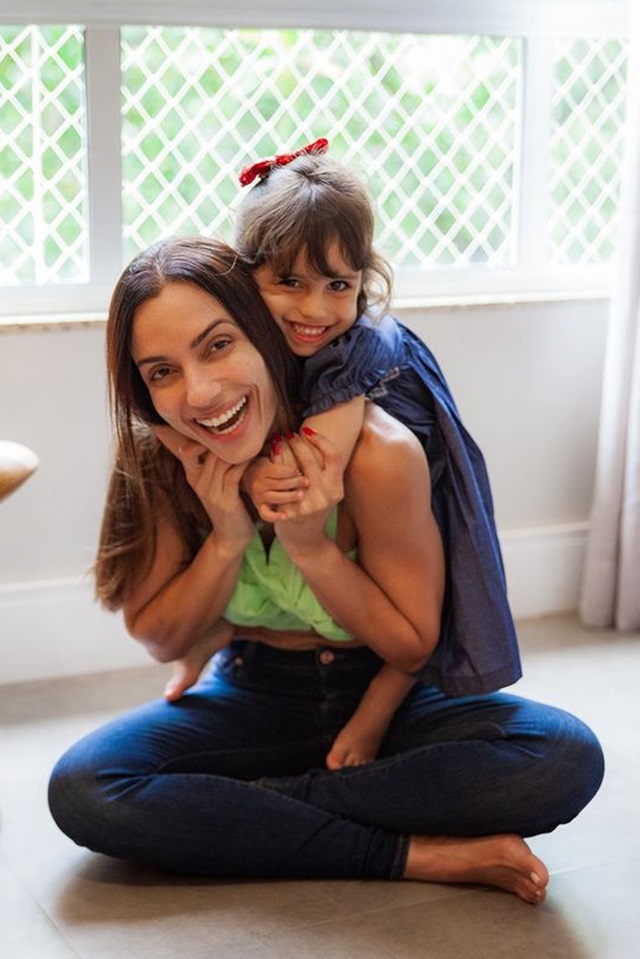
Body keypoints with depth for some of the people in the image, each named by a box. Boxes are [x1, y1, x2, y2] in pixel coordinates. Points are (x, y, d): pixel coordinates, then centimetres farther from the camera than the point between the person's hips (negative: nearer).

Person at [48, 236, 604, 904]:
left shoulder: (378, 454, -24)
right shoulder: (157, 465, -14)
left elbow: (412, 646, -13)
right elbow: (160, 641, -6)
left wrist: (311, 547, -28)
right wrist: (227, 540, -24)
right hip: (251, 700, 2)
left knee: (567, 760, -29)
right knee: (80, 787, -26)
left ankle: (230, 805, -21)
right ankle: (417, 856, -24)